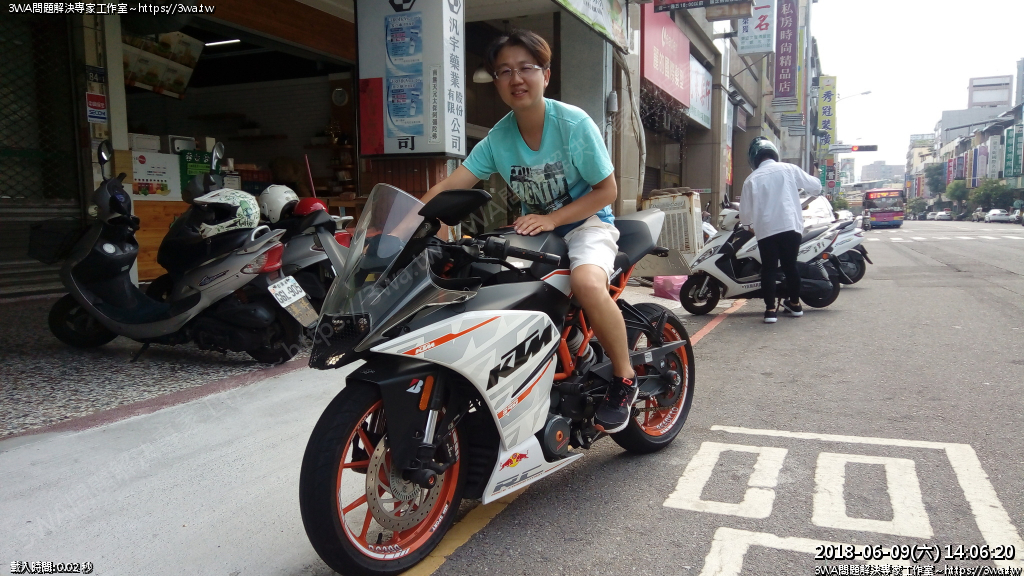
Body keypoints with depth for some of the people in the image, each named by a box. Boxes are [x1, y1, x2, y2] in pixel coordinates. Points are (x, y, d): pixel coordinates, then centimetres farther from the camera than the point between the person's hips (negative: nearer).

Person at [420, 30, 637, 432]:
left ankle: (624, 379, -12)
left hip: (586, 222, -5)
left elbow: (607, 189, -11)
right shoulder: (498, 137, -4)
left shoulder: (574, 123, -14)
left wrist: (551, 219, -22)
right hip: (534, 228, 5)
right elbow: (450, 186, -11)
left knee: (587, 282, -36)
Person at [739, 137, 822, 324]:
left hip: (766, 230, -2)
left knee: (768, 268, 4)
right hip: (791, 226, 2)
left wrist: (748, 222, 25)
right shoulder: (789, 169, 5)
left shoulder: (752, 179, 3)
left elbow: (745, 212, 5)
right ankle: (794, 304, 25)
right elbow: (816, 186, 13)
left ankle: (770, 309, -1)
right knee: (790, 265, 14)